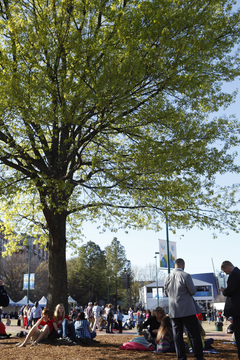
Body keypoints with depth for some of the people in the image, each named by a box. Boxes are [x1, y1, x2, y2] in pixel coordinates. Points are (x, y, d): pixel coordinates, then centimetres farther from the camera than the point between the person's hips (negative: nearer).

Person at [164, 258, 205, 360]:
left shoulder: (167, 278, 3)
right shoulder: (185, 276, -13)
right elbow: (193, 291, -10)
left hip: (174, 311, 5)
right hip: (187, 310, -4)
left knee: (177, 335, 8)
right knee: (194, 333, 6)